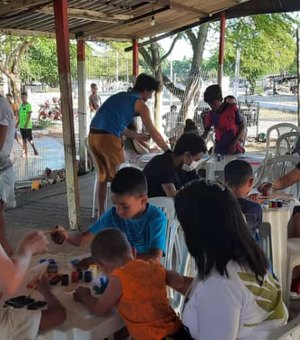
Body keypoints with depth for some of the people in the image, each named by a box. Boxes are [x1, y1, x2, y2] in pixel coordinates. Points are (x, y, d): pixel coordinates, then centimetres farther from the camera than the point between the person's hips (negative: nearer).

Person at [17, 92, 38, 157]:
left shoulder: (28, 105, -9)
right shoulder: (21, 105, 13)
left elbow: (29, 115, -14)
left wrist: (26, 124, -20)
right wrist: (17, 124, 16)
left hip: (27, 126, -7)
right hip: (22, 126, 8)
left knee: (30, 139, -6)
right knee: (24, 140, 8)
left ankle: (35, 150, 6)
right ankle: (25, 153, 11)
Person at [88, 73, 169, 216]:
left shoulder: (120, 96, 24)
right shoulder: (140, 104, 2)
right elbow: (154, 133, 0)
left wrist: (135, 135, 36)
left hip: (93, 135, 8)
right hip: (108, 138, -8)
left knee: (103, 175, 20)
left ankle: (101, 213, 28)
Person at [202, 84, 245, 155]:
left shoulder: (232, 108, -7)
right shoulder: (211, 114, 0)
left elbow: (242, 127, -2)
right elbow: (206, 132, 6)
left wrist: (234, 143, -11)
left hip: (234, 148, -2)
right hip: (219, 149, 2)